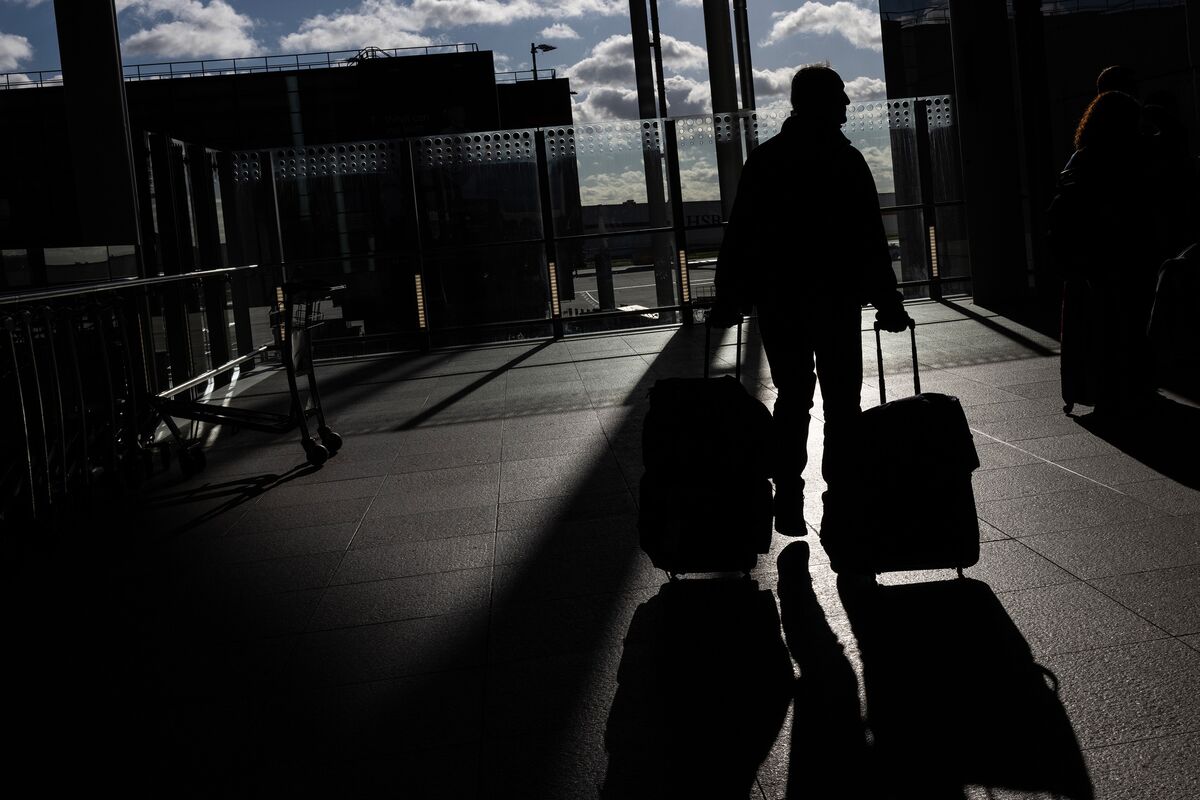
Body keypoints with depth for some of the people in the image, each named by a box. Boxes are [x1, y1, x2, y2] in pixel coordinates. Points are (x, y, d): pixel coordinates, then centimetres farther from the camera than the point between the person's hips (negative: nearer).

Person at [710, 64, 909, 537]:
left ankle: (787, 502, 10)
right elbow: (871, 240, -8)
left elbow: (739, 236, 2)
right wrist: (887, 302, -3)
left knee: (792, 397, 12)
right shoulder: (847, 161, -6)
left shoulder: (763, 160, 3)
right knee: (842, 401, 4)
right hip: (837, 301, -3)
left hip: (778, 302, 3)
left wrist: (728, 300, 7)